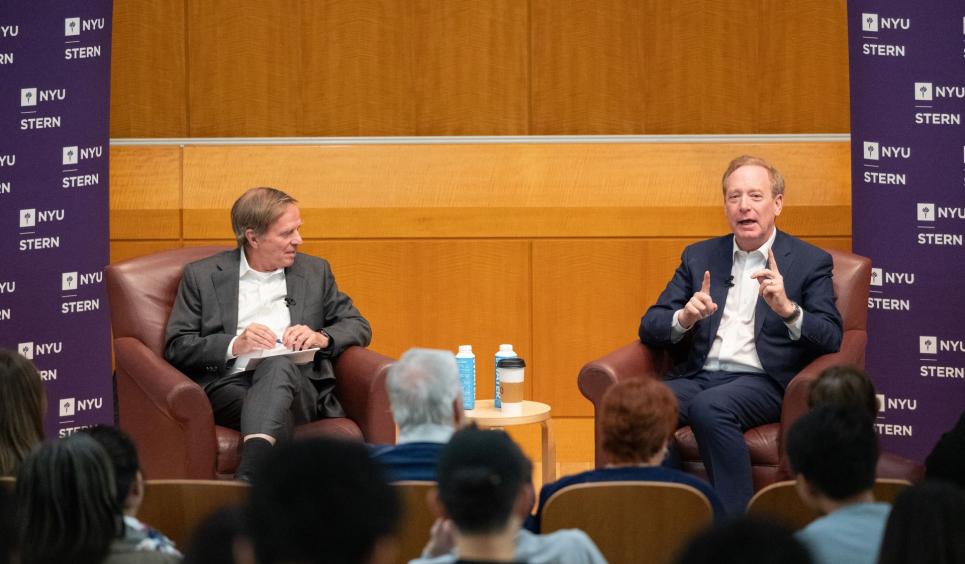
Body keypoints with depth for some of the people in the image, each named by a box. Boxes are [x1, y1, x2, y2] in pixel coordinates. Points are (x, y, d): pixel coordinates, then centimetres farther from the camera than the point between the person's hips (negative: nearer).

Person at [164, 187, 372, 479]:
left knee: (278, 364, -37)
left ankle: (248, 475, -59)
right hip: (228, 386, -1)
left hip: (296, 386, 1)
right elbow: (176, 347, 8)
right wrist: (234, 345, -10)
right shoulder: (201, 276, 13)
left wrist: (322, 337, -2)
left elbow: (359, 326, 21)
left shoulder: (314, 271, 21)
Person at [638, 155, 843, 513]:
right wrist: (684, 318, -9)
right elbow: (650, 327, 14)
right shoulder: (699, 257, 20)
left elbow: (831, 338, -2)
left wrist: (787, 308, -22)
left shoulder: (810, 262, 9)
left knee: (710, 407, -37)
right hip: (699, 376, 4)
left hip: (763, 382, -3)